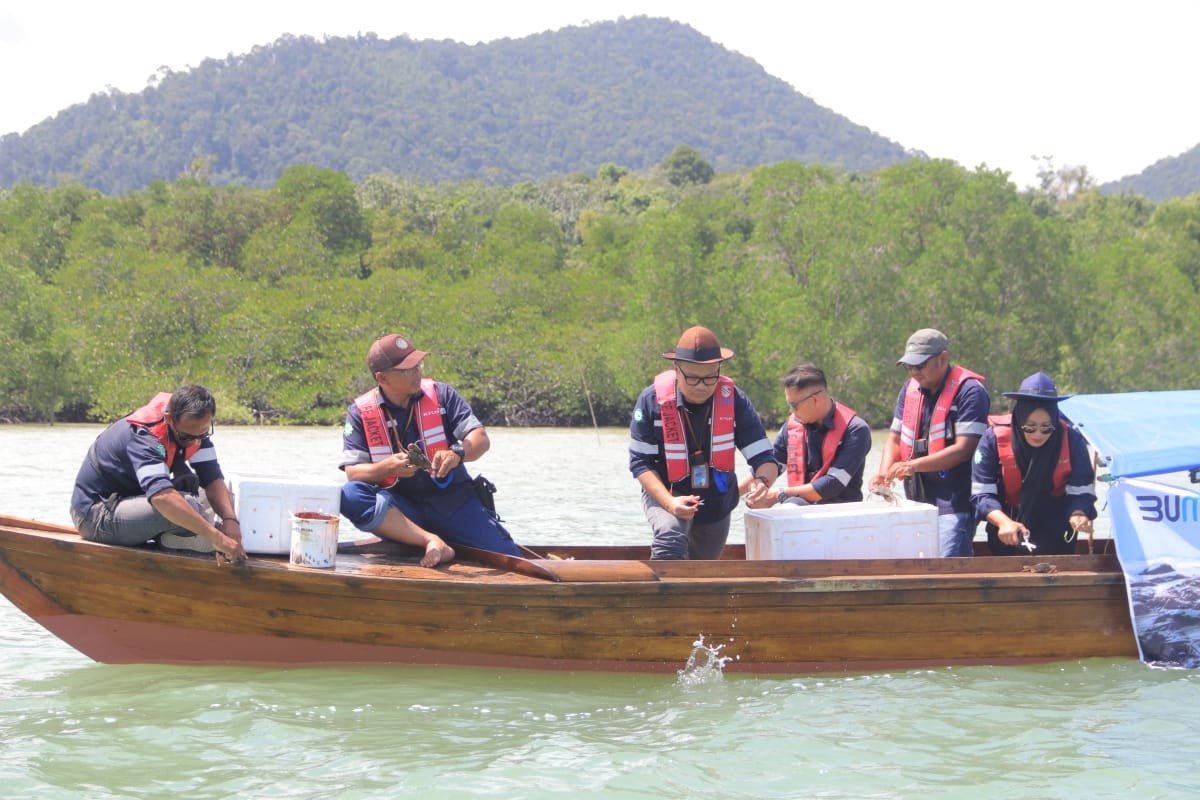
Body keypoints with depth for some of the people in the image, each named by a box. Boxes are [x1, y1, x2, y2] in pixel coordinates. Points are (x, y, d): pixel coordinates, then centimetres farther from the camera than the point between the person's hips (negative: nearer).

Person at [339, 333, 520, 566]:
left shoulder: (439, 394, 3)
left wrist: (457, 454, -26)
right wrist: (389, 467, -26)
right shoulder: (360, 412, 1)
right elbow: (352, 473, -6)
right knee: (350, 497, -31)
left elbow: (481, 439, -3)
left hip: (452, 498, 0)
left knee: (509, 559, -17)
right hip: (399, 508, 0)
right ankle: (432, 542, -33)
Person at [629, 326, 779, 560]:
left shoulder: (734, 400, -15)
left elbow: (764, 457, -17)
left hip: (717, 501, 3)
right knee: (670, 535, -36)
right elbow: (641, 462, -16)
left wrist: (762, 481, -41)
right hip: (665, 493, -3)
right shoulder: (653, 400, -20)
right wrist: (670, 503, -31)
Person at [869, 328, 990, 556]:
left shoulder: (969, 391, -9)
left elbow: (964, 449, -17)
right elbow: (895, 438, 16)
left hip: (954, 504, -7)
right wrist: (884, 475, -3)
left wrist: (912, 466, -21)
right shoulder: (910, 389, 13)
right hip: (917, 501, 7)